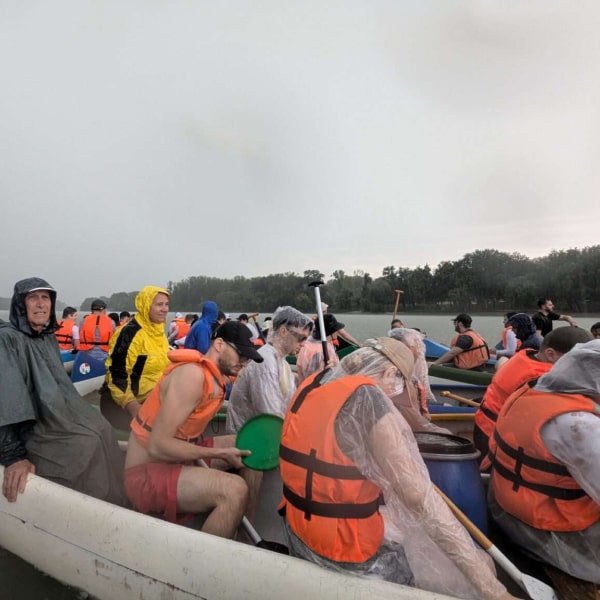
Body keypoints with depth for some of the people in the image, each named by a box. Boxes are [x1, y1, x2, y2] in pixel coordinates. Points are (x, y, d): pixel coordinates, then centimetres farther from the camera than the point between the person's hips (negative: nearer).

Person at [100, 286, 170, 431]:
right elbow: (117, 376, -21)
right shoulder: (129, 333, -18)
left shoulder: (159, 333, 7)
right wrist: (135, 409, -30)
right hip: (122, 402, -7)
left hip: (152, 399, 7)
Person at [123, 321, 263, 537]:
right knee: (234, 490, -31)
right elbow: (158, 446, -27)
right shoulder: (192, 375, -24)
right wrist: (221, 454, -22)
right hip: (146, 473, -9)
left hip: (172, 456, 10)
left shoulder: (214, 378, 3)